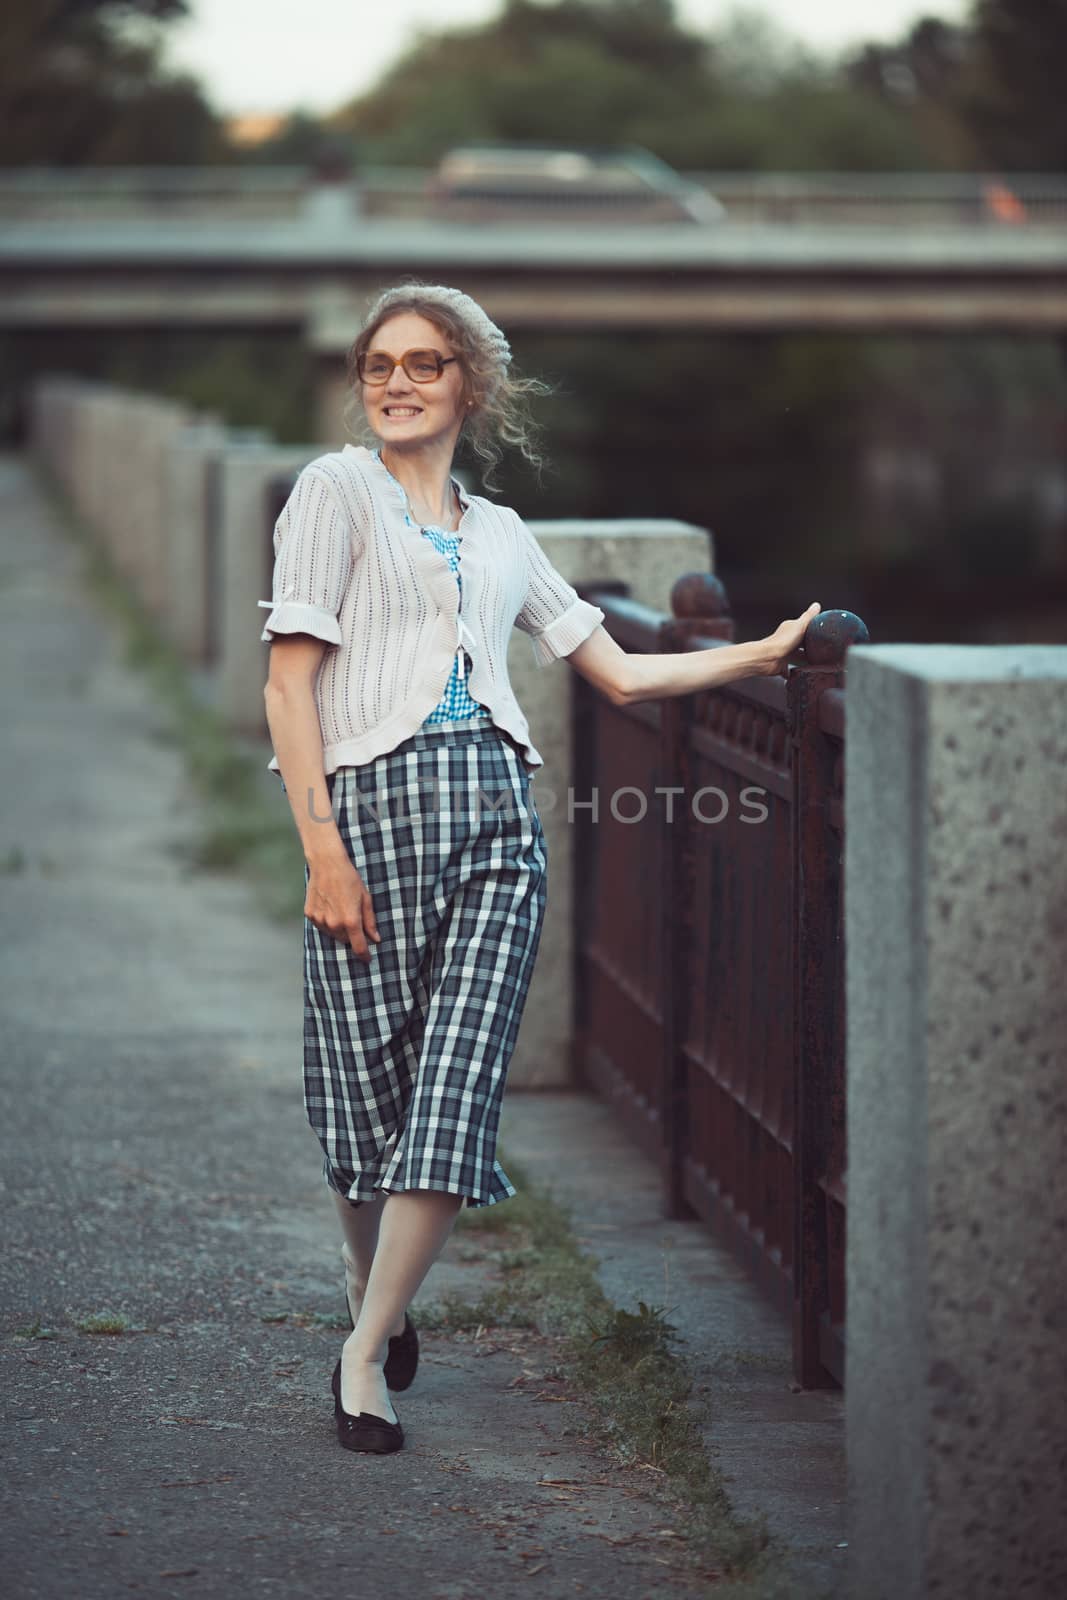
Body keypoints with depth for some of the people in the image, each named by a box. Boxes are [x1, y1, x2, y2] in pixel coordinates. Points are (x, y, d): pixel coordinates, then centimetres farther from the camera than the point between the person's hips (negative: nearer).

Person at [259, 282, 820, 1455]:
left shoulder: (500, 535, 22)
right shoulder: (337, 490, 6)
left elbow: (618, 672, 27)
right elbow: (290, 681, -3)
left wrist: (767, 652, 20)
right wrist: (323, 852, -11)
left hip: (495, 814, 3)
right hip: (372, 800, -3)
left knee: (455, 1086, -9)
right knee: (367, 1079, 1)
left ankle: (363, 1354, -4)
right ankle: (374, 1300, 27)